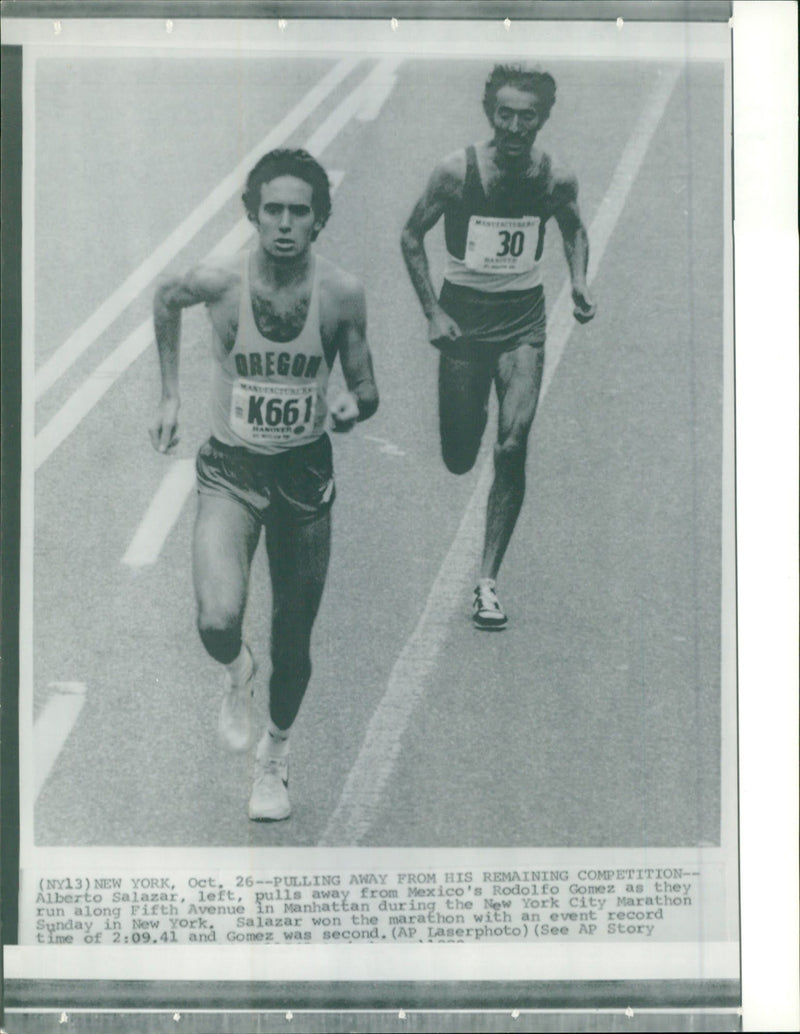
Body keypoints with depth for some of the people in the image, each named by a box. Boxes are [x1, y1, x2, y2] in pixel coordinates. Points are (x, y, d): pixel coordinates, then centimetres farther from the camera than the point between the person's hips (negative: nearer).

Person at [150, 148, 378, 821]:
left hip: (306, 471, 1)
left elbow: (367, 390, -2)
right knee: (218, 622, -24)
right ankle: (237, 673, 16)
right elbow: (165, 299, 10)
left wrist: (354, 405, -26)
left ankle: (275, 757, 41)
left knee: (294, 642, 12)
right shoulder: (218, 283, -14)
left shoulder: (342, 293, -12)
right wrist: (170, 397, 9)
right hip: (232, 469, -1)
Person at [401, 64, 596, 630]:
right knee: (459, 460, 6)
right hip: (463, 315, 0)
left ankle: (488, 581, -5)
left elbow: (574, 229, 15)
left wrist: (579, 281, -4)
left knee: (513, 448, -14)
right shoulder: (457, 172, -13)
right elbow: (412, 237, 0)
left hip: (524, 318, 1)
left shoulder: (558, 179, -7)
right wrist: (432, 312, -8)